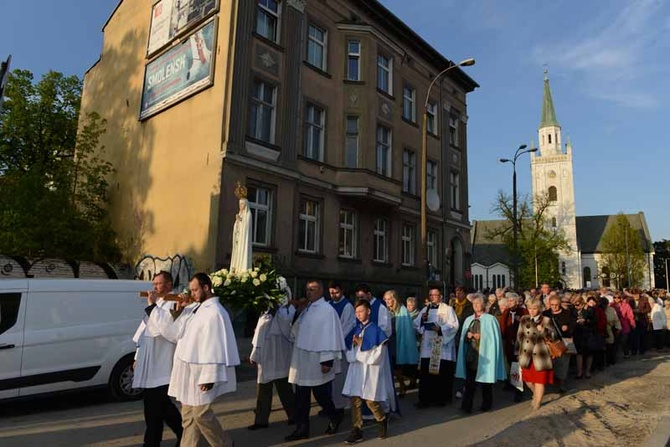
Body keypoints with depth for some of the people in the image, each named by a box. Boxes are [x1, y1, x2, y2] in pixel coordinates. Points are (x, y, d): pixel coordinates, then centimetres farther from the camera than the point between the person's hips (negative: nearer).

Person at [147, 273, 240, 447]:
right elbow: (174, 331, 3)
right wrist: (154, 307, 1)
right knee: (188, 415, 14)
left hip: (202, 373, -8)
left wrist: (210, 376, -21)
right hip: (189, 372, 8)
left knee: (201, 414, 3)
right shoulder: (192, 308, 8)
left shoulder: (214, 313, -18)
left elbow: (215, 348, -20)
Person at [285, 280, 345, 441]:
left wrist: (327, 360, -18)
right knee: (301, 397, 10)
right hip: (302, 361, 7)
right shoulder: (306, 310, 12)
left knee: (321, 395, 7)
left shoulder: (327, 310, -12)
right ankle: (302, 428, 20)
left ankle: (335, 416, 31)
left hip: (317, 361, -7)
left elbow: (330, 335, -16)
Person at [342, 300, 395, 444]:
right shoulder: (356, 329, 8)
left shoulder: (375, 330, -11)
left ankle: (383, 420, 31)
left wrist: (361, 344, -15)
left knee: (370, 400, 3)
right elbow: (351, 351, 14)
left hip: (370, 370, -5)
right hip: (356, 368, 6)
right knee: (355, 399, 3)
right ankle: (357, 430, 12)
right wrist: (354, 345, -8)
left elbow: (377, 354, -15)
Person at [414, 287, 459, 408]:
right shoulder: (425, 309, 15)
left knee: (442, 374, 2)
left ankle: (441, 398, 16)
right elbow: (415, 324, 11)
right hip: (427, 347, 4)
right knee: (426, 374, 1)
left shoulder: (448, 309, 2)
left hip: (442, 348, -3)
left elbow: (454, 325, -8)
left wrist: (440, 329, -21)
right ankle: (425, 399, 7)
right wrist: (422, 319, -9)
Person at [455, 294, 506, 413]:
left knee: (485, 382, 7)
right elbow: (463, 337, 13)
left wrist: (481, 337, -14)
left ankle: (486, 405, 22)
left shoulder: (490, 319, -3)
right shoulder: (468, 320, 12)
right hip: (470, 354, 4)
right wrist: (467, 335, -7)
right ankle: (466, 406, 2)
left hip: (484, 355, -4)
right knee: (469, 381, 1)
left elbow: (494, 338, -5)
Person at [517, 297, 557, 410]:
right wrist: (524, 345, 6)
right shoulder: (524, 319, 3)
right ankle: (536, 394, 41)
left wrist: (543, 330, -27)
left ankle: (537, 402, 20)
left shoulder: (546, 320, -6)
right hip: (527, 354, 3)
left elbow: (553, 336, -11)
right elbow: (519, 336, 12)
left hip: (540, 354, -3)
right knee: (527, 378, 12)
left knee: (539, 380, 5)